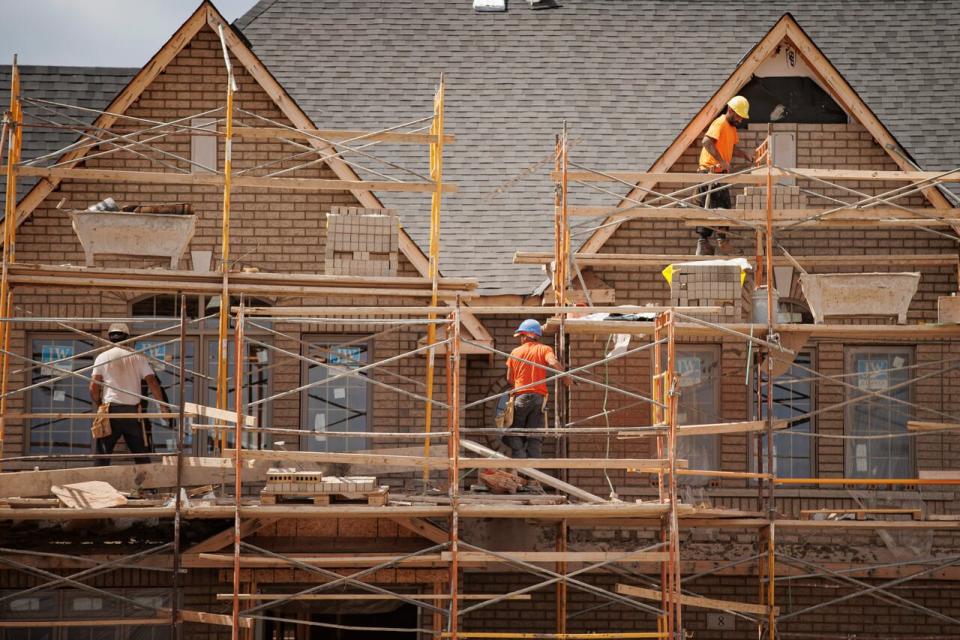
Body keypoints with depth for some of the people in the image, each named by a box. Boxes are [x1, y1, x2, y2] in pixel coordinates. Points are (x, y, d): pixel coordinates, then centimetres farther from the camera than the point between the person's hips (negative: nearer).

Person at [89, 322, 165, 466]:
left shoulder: (102, 357, 5)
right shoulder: (137, 357, 7)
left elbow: (94, 388, -1)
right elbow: (153, 383, 0)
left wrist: (99, 404, 15)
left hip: (111, 409, -1)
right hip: (133, 409, 1)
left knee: (102, 455, 2)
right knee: (141, 455, 7)